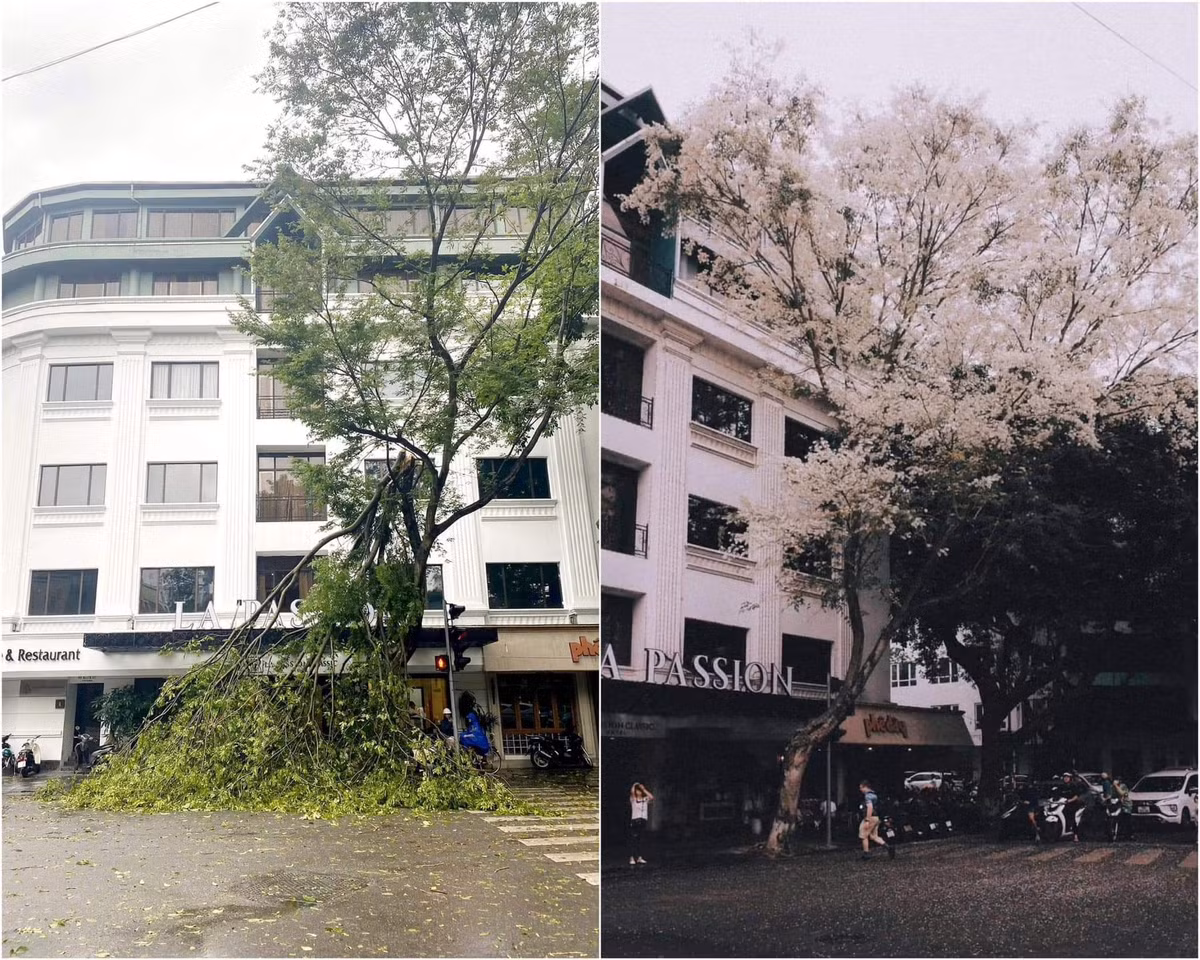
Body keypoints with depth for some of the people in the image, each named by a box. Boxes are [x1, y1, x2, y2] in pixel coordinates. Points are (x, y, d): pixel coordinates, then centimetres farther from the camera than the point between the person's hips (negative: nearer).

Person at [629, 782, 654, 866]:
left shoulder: (645, 800, 10)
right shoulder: (633, 799, 2)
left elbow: (651, 797, -8)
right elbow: (632, 792, -16)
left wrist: (643, 789, -5)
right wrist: (634, 785, -3)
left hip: (643, 821, 3)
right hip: (634, 820, -3)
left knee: (639, 840, 8)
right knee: (634, 840, -8)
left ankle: (639, 857, 13)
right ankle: (632, 858, -9)